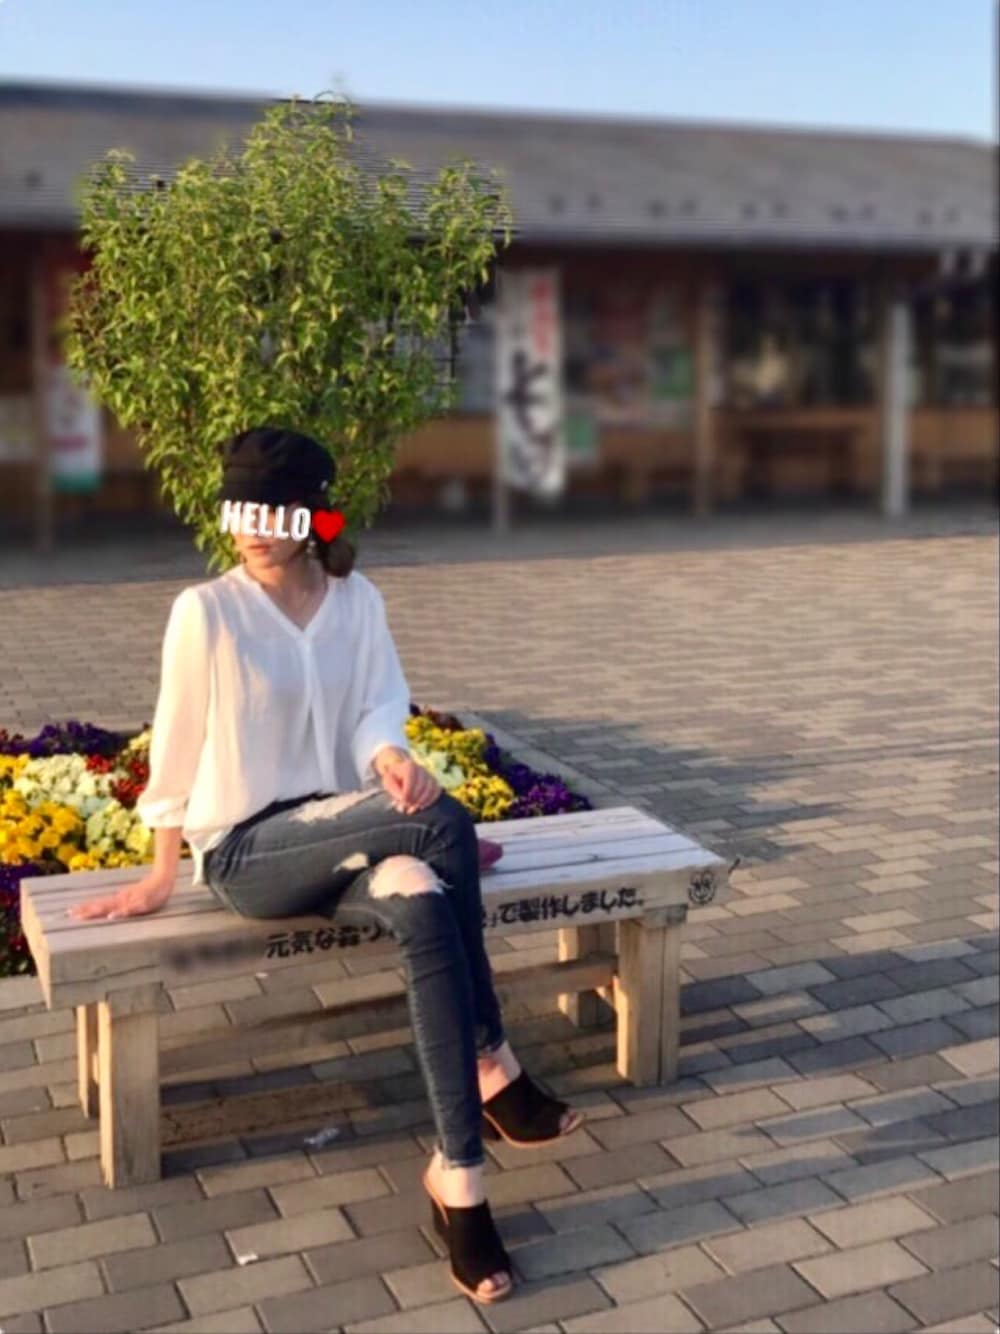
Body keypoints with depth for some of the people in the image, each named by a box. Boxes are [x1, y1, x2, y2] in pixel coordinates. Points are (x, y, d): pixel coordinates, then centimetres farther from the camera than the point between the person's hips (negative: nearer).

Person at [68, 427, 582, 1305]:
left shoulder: (359, 601, 5)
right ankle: (495, 1071, -16)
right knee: (442, 823, -30)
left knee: (423, 903, -32)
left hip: (336, 837, 4)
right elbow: (178, 744, -2)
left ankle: (457, 1174, -20)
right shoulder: (205, 611, -8)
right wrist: (161, 877, 4)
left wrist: (392, 756, -24)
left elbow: (378, 708, 1)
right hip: (247, 851, -4)